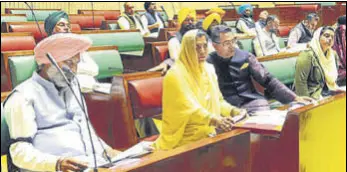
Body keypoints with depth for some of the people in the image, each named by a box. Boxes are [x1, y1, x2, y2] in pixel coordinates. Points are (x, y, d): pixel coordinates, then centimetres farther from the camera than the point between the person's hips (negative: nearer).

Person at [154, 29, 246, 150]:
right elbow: (189, 108, -24)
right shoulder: (175, 75, -13)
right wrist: (214, 120, -38)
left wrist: (233, 111, -4)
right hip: (185, 140, -7)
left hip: (208, 135, 7)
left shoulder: (209, 70, 10)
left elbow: (218, 101, 15)